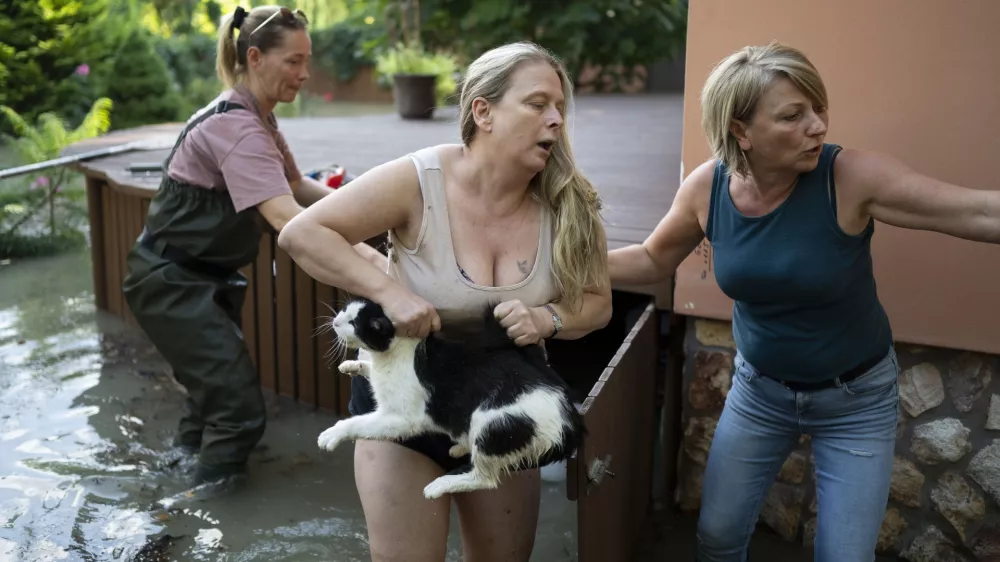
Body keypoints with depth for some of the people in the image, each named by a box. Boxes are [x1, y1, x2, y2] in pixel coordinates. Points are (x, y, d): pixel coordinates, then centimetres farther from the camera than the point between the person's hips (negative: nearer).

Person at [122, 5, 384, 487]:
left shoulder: (256, 119, 6)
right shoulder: (235, 126, -25)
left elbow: (296, 185, 15)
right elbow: (285, 216, -38)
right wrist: (369, 257, -48)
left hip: (205, 278, 10)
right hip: (171, 283, -10)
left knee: (216, 392, 20)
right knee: (239, 410, -12)